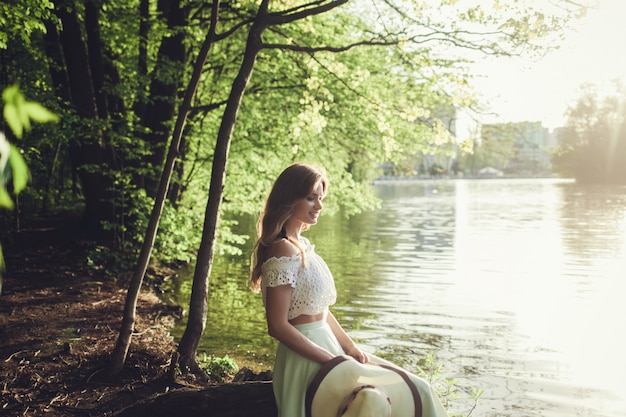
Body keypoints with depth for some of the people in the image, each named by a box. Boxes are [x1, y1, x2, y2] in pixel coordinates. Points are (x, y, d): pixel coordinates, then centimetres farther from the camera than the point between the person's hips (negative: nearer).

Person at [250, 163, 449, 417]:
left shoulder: (303, 245, 10)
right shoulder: (283, 251, -18)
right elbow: (278, 326, -20)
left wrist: (350, 347, 4)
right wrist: (332, 360, -17)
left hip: (327, 346, 9)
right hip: (307, 359, -9)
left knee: (415, 389, 7)